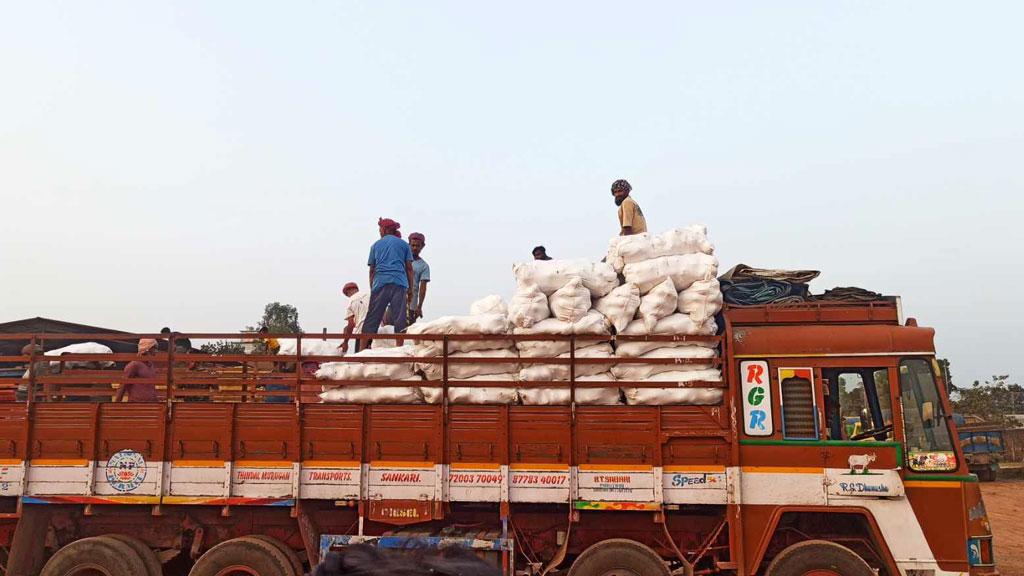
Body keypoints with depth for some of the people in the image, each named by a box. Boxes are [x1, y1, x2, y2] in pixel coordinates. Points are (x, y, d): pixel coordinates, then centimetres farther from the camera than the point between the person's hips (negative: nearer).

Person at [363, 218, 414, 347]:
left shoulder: (376, 245, 17)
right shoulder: (403, 244, 15)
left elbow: (372, 270, 14)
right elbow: (409, 268, 9)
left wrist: (372, 289, 18)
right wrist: (410, 290, 11)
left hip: (380, 283, 1)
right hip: (400, 283, 0)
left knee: (372, 317, 0)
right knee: (399, 318, -2)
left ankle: (365, 344, -5)